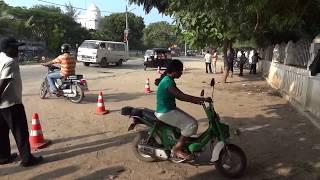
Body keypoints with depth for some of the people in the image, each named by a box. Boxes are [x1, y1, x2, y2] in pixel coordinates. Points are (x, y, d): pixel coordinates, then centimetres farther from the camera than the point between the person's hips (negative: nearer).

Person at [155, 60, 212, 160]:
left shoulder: (169, 80, 9)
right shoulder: (168, 82, -23)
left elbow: (179, 96, 13)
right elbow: (182, 96, -29)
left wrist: (195, 101, 4)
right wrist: (203, 99, -26)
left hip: (169, 109, 10)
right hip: (165, 113, -10)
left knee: (189, 121, 13)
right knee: (192, 124, -12)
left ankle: (180, 145, 22)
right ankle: (177, 149, -3)